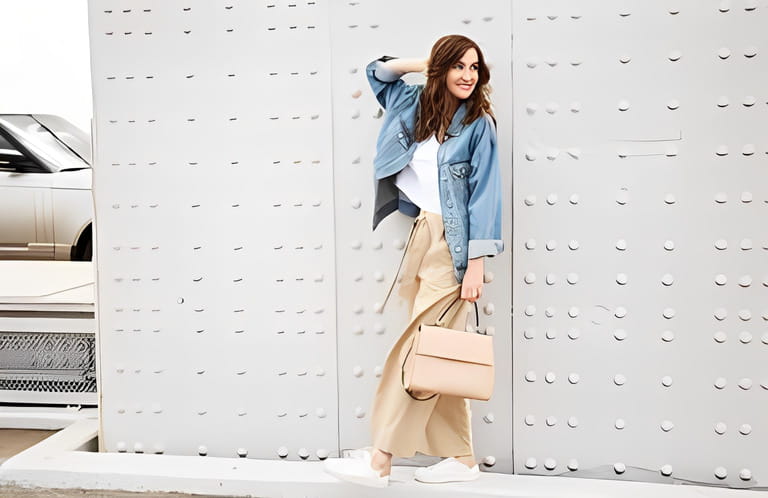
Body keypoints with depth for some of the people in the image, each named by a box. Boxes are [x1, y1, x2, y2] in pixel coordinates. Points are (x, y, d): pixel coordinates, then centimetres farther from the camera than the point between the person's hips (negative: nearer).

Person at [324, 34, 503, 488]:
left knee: (418, 352, -8)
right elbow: (378, 71, 29)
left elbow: (484, 195, -8)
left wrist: (475, 266, -14)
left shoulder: (479, 123, -4)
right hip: (421, 238, 7)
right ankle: (462, 459, 16)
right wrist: (425, 64, 13)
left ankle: (379, 461, -6)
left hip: (453, 246, -7)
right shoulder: (419, 106, 13)